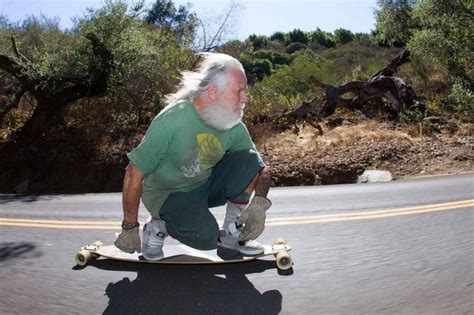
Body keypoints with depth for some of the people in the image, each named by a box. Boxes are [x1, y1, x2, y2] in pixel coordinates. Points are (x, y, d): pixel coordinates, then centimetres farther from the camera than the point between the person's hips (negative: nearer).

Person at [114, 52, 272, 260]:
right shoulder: (171, 120, -27)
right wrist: (129, 228, -15)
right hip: (167, 193, -5)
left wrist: (259, 204, -25)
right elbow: (134, 174, -21)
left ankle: (230, 233, -2)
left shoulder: (235, 128, -11)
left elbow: (261, 169, -4)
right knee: (205, 237, -31)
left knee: (249, 160, -18)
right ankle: (158, 225, 2)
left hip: (206, 185, 5)